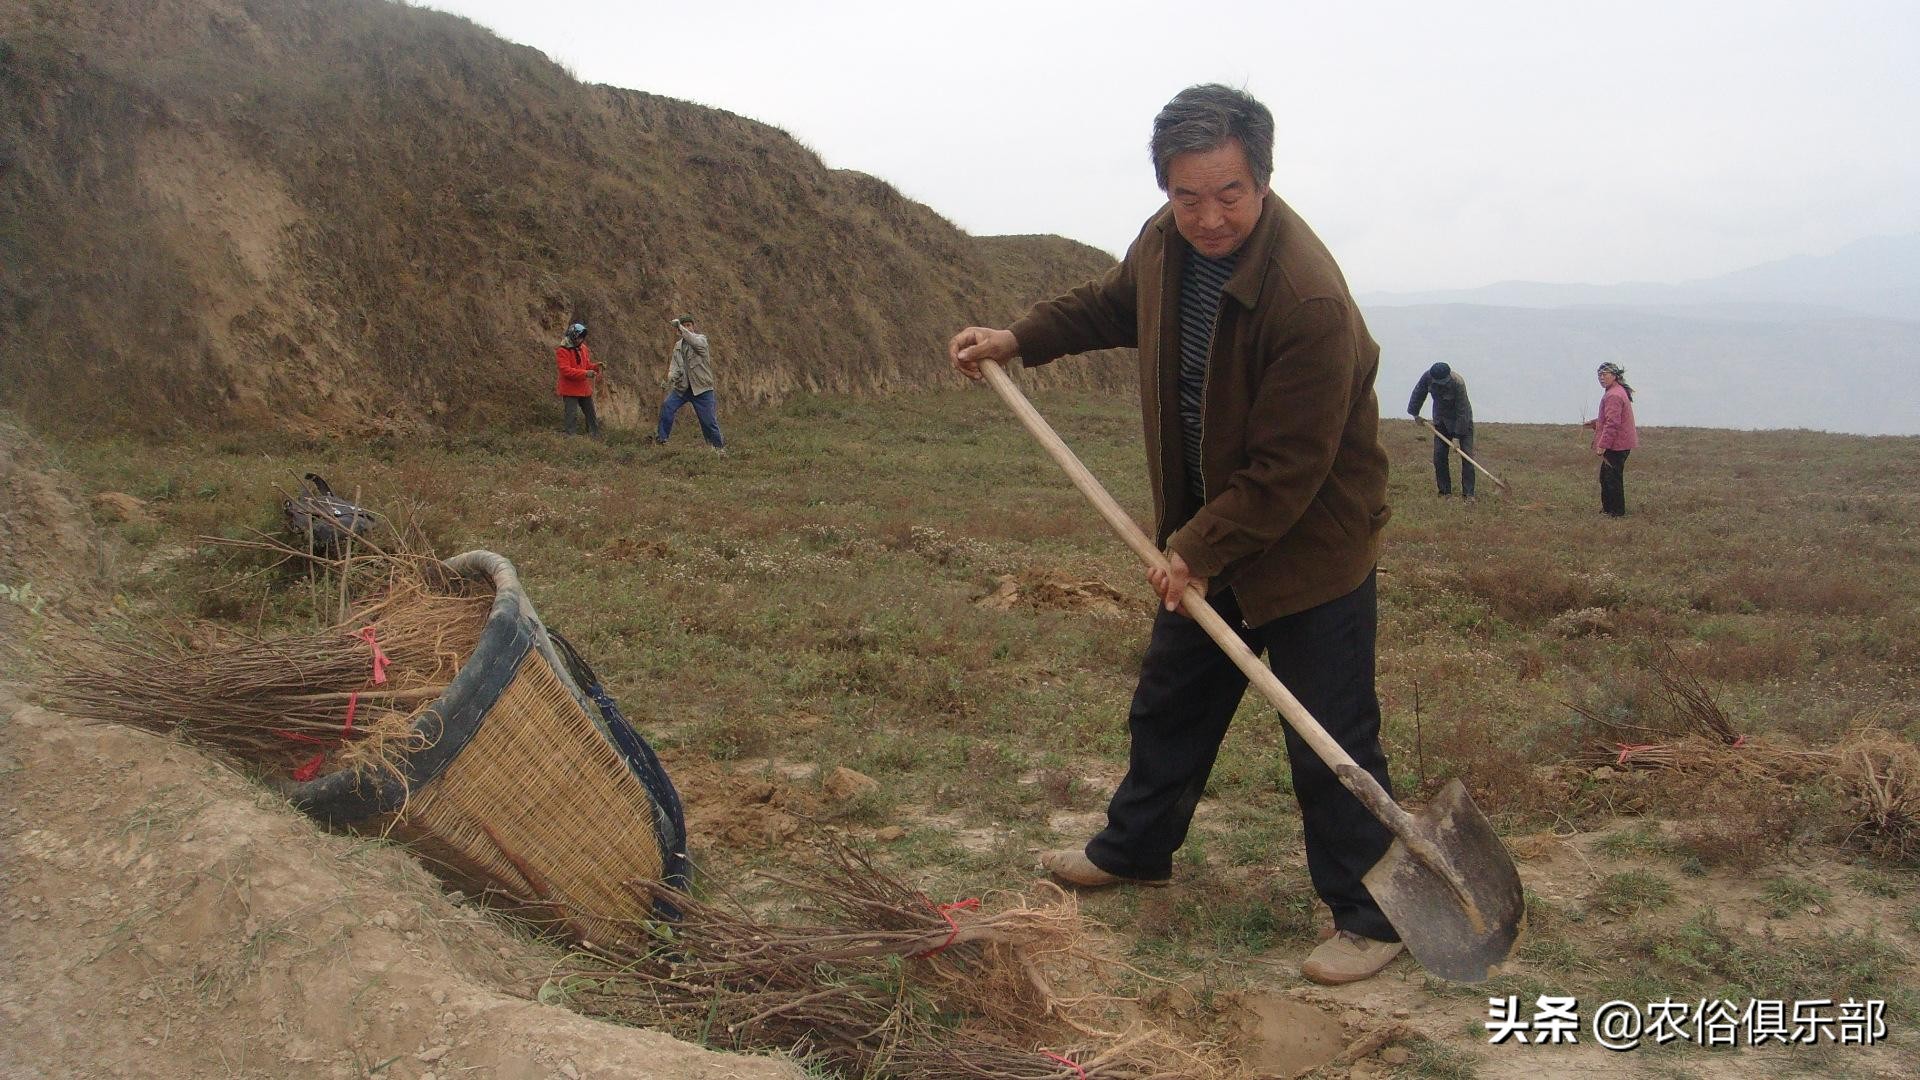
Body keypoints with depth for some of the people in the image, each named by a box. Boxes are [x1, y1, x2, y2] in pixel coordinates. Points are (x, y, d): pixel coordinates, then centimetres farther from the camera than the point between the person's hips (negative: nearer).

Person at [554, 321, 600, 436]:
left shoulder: (583, 348, 9)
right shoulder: (562, 351, -14)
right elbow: (565, 370, -24)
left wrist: (596, 367, -4)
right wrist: (585, 373, -30)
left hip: (584, 389, 8)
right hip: (570, 390, -8)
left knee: (591, 415, 14)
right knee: (569, 416, -5)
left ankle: (596, 437, 24)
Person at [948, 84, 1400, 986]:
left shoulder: (1307, 297, -31)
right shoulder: (1166, 243, -6)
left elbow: (1287, 470, -27)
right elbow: (1112, 303, 20)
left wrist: (1200, 548, -20)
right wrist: (1016, 341, 13)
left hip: (1309, 547, -8)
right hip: (1204, 538, 8)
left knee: (1329, 742, -1)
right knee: (1168, 703, 22)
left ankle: (1368, 918, 16)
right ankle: (1135, 849, 43)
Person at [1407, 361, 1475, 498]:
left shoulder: (1458, 383, -32)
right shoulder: (1428, 377, -19)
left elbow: (1462, 411, -28)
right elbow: (1418, 393, 2)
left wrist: (1457, 436, -27)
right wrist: (1415, 413, 10)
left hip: (1462, 419, -4)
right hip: (1441, 419, 4)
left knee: (1467, 455, -10)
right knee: (1439, 456, -2)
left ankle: (1468, 493, -9)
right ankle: (1445, 492, 5)